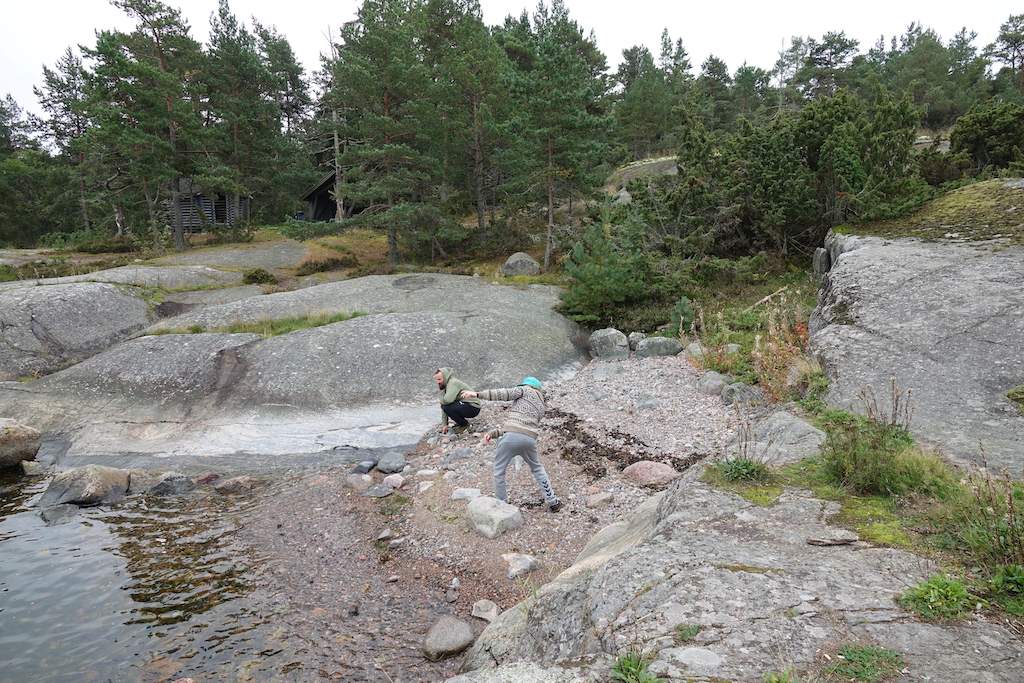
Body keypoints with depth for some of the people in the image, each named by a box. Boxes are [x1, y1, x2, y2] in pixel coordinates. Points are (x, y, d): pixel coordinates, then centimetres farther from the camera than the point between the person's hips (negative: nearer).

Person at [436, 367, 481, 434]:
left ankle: (465, 424, -4)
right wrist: (444, 424, 6)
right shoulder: (444, 387, 10)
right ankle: (461, 422, 17)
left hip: (473, 408, -10)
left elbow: (447, 400, -37)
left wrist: (442, 402, -12)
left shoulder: (453, 383, -20)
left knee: (447, 407, -25)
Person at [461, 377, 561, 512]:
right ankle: (552, 502, 31)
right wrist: (493, 433, 19)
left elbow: (506, 394, -4)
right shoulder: (541, 407, 29)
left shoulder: (526, 390, 13)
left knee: (499, 470, 15)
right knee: (537, 468, 28)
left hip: (511, 436, -6)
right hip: (530, 439, 6)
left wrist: (478, 394, -6)